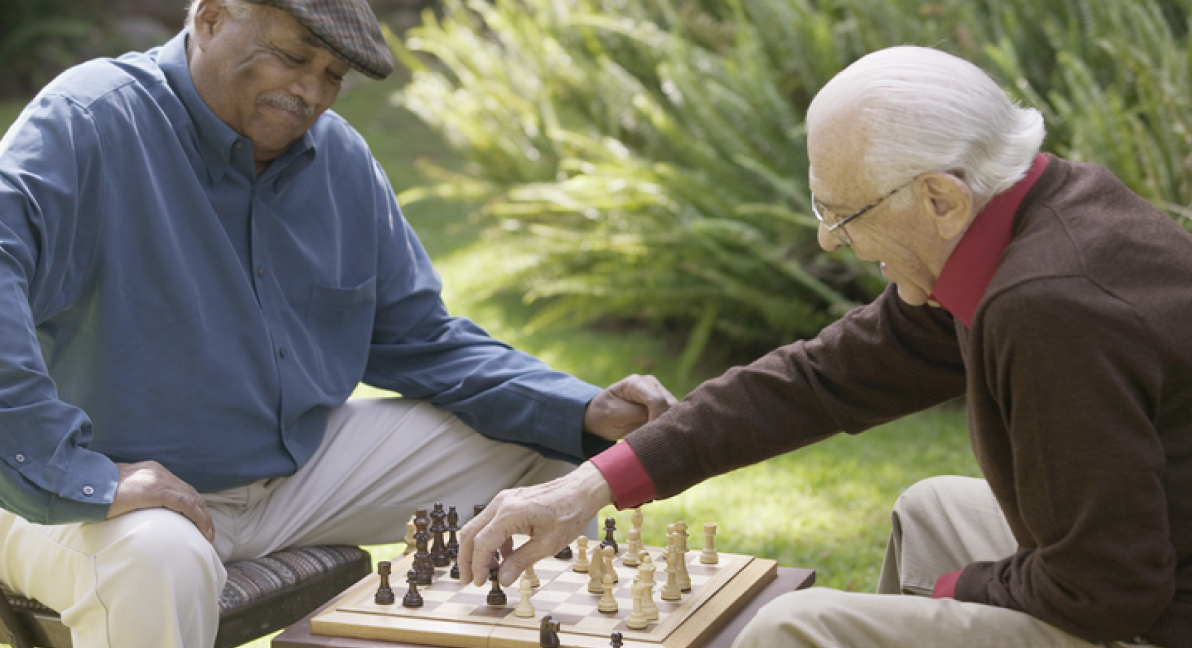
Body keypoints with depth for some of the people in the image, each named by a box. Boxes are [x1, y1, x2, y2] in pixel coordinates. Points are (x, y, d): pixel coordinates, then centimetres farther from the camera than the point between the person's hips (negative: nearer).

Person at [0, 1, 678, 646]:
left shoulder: (342, 159, 3)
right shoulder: (92, 122, -19)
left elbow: (419, 340, 9)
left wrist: (588, 413, -5)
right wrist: (75, 478, -40)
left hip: (302, 466, 7)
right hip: (138, 492, -6)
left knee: (539, 444, 5)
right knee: (159, 562, -42)